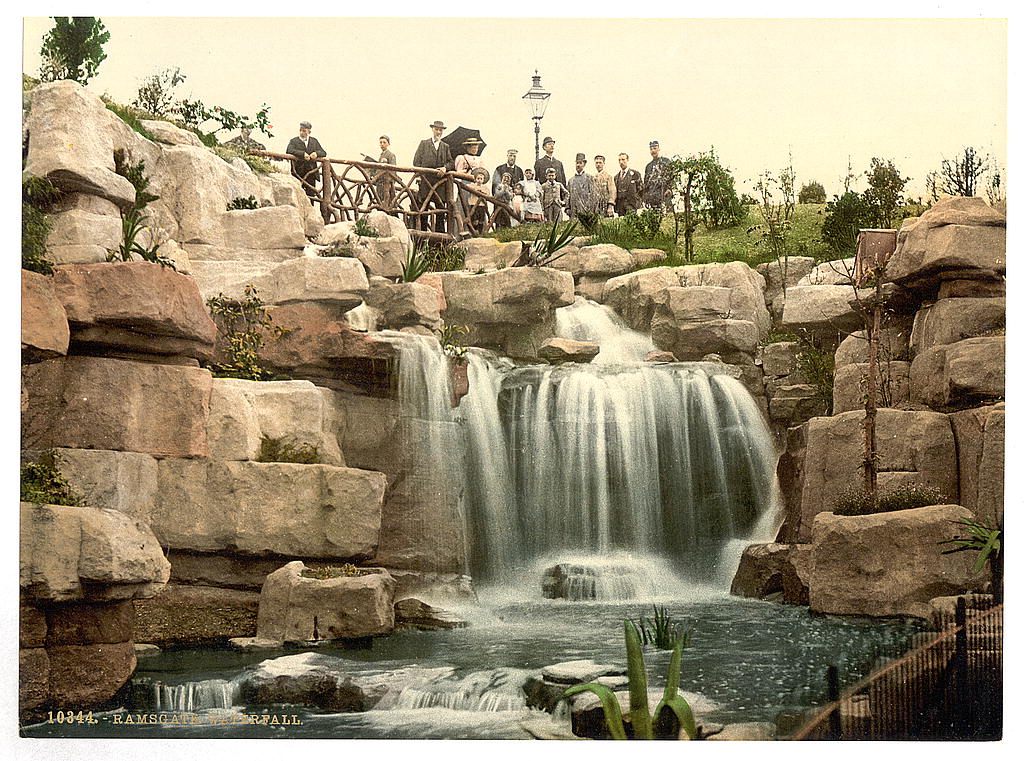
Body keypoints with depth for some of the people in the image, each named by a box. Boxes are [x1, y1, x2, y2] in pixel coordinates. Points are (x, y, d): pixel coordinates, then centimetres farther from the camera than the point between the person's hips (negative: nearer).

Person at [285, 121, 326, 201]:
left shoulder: (314, 141, 17)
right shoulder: (294, 141, 7)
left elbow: (323, 153, 11)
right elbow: (289, 151, -13)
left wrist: (316, 153, -13)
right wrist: (302, 154, -25)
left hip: (311, 173, 3)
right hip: (297, 174, -3)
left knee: (311, 195, 3)